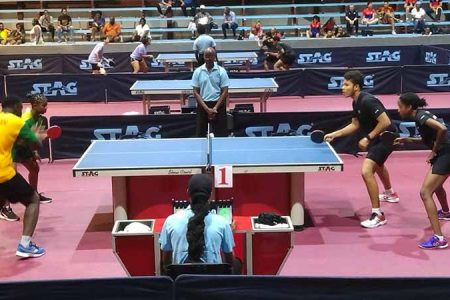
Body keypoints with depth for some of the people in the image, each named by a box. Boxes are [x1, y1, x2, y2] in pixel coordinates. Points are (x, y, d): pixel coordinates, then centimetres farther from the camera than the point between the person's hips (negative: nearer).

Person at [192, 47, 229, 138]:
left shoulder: (221, 71, -1)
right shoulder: (198, 71, 2)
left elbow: (225, 92, -3)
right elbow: (196, 92, 0)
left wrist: (215, 108, -13)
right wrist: (207, 108, -11)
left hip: (218, 105, -1)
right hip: (203, 105, 1)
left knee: (221, 135, -1)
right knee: (201, 134, 3)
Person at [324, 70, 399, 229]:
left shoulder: (367, 101, -27)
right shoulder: (356, 102, 3)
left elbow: (386, 122, -30)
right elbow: (355, 125, 11)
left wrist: (368, 138, -25)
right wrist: (334, 134, 3)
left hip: (385, 138, -11)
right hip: (376, 138, 11)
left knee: (367, 171, -23)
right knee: (378, 165, 35)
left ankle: (378, 215, -16)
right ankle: (390, 193, 64)